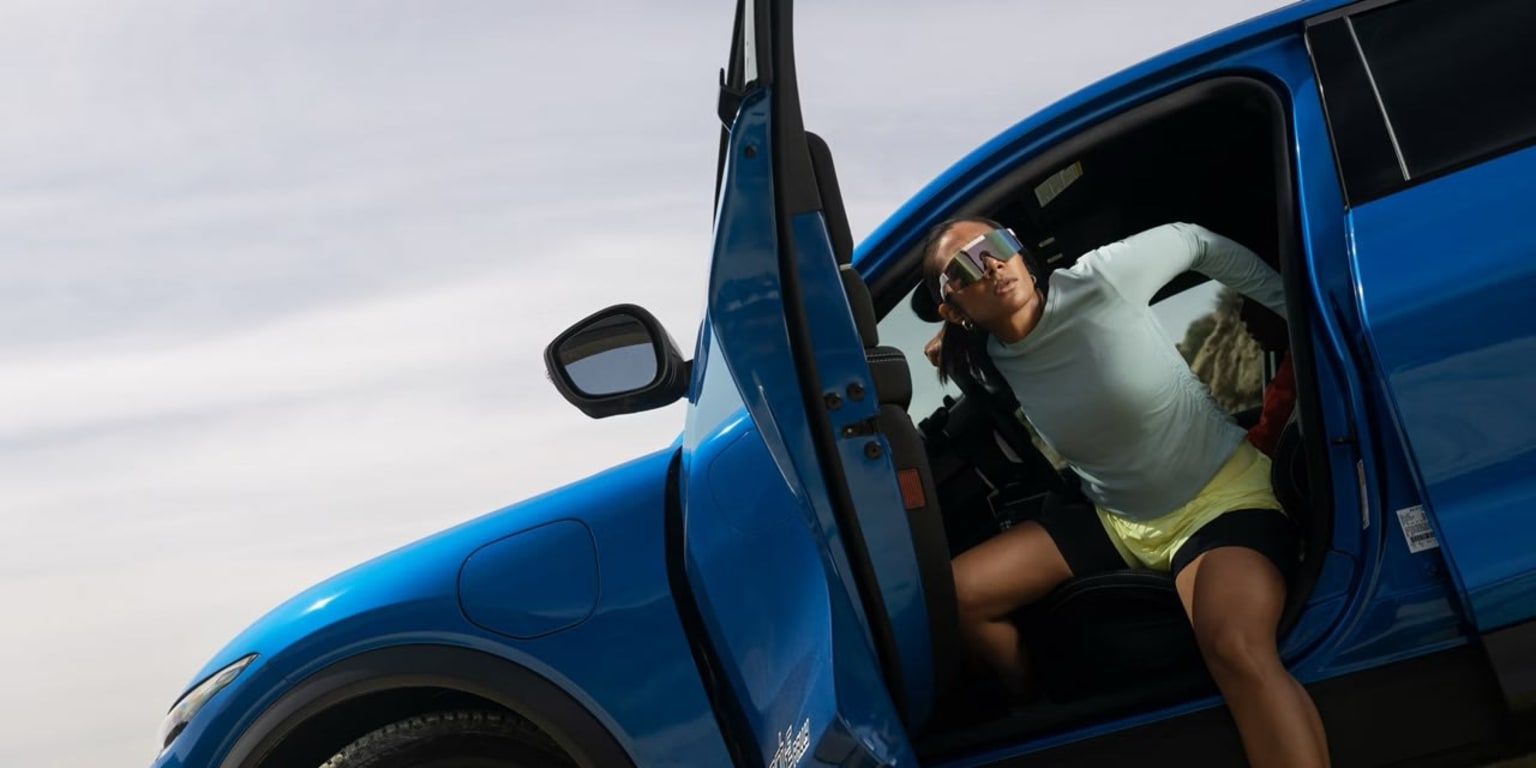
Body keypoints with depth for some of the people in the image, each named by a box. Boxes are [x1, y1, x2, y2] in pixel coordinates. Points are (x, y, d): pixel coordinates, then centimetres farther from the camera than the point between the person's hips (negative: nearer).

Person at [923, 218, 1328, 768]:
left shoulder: (1099, 281, -22)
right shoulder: (993, 357, -6)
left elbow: (1196, 242, -4)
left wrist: (1302, 312, 1)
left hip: (1223, 496, -5)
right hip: (1116, 521, 6)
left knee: (1237, 651, -37)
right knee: (955, 594, -7)